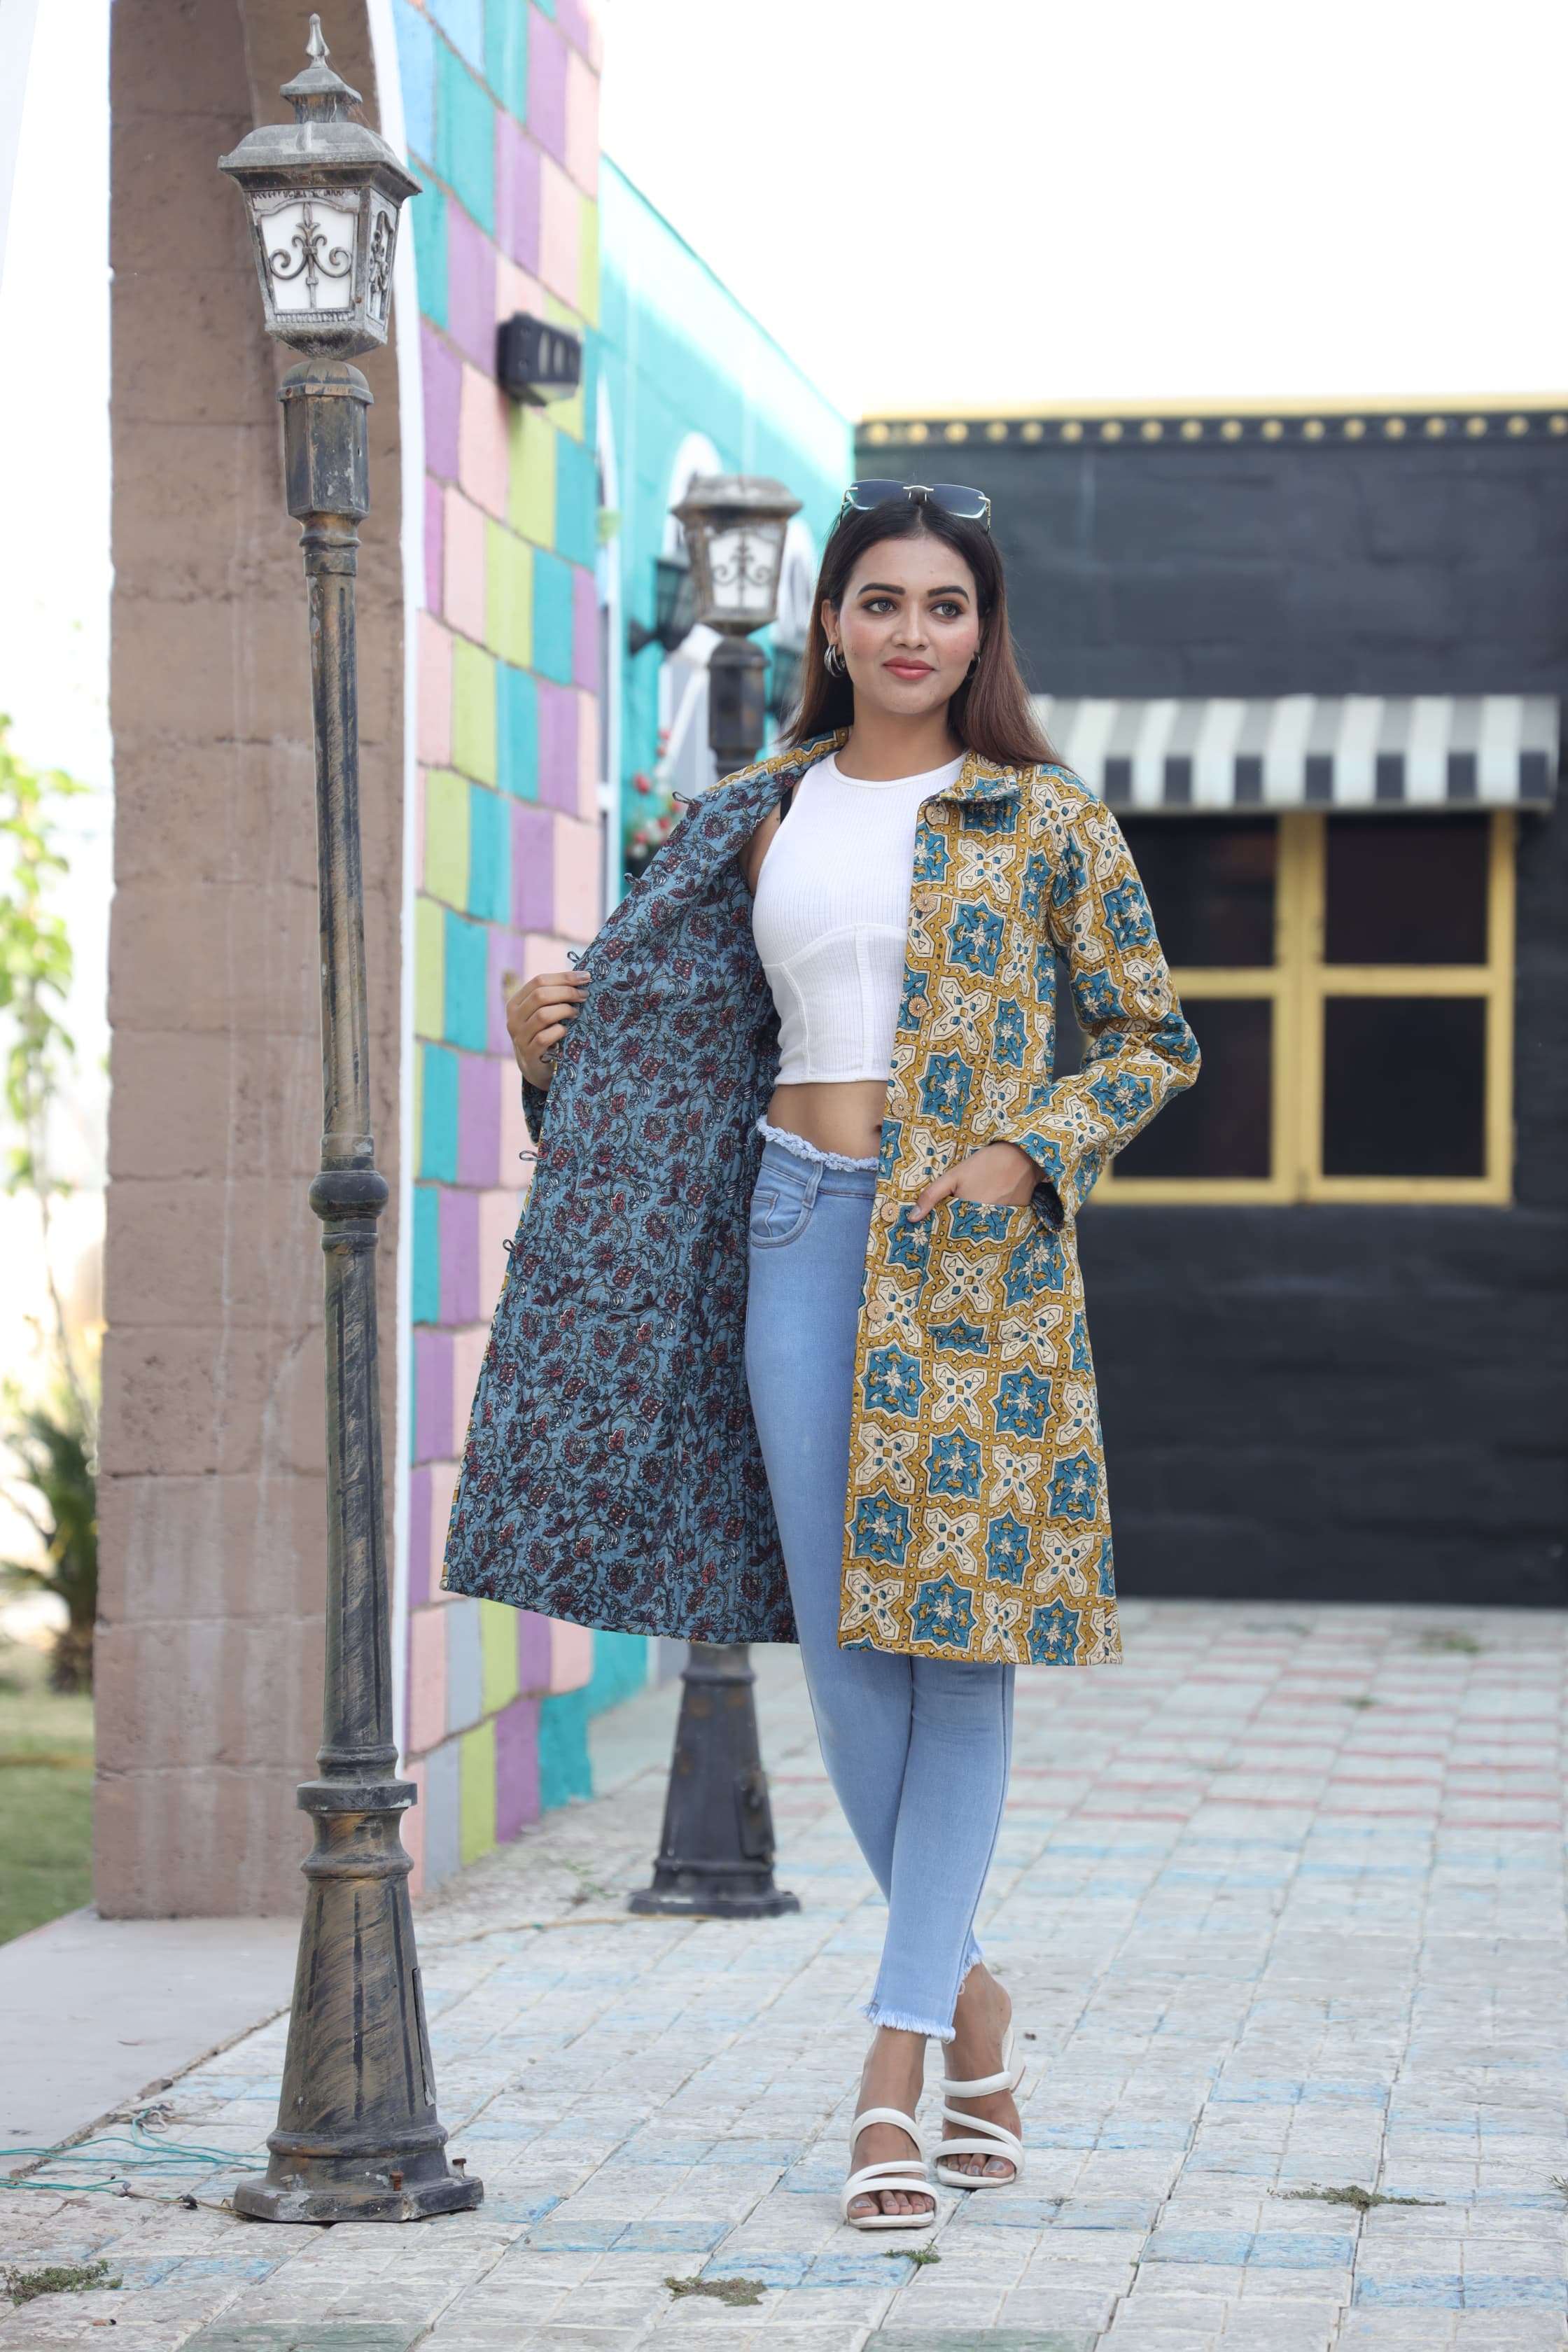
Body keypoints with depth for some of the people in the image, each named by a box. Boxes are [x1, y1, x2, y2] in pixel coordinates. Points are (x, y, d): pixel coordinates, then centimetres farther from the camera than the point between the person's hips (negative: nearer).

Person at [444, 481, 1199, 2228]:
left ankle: (893, 2066, -2)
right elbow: (695, 1018, 22)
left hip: (977, 1250, -3)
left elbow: (1154, 1040, 5)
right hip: (800, 1231, 3)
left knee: (956, 1640, -4)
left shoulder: (1046, 822, 1)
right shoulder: (765, 817, 10)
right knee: (843, 1641, 1)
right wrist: (557, 1042, 3)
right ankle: (966, 1995, 20)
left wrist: (1024, 1151, -9)